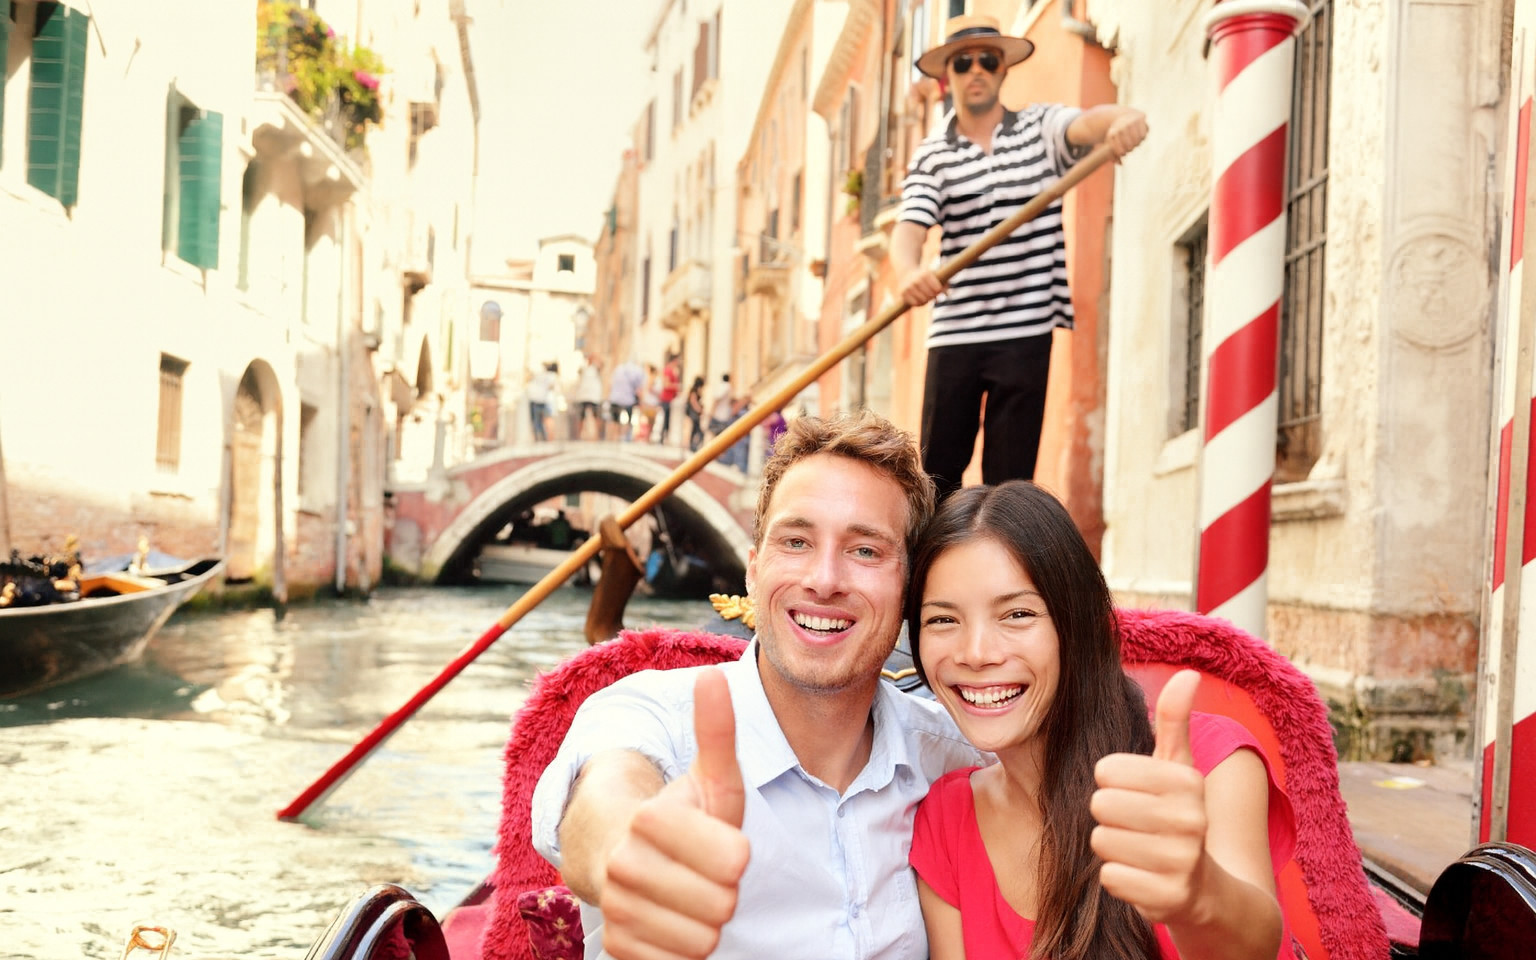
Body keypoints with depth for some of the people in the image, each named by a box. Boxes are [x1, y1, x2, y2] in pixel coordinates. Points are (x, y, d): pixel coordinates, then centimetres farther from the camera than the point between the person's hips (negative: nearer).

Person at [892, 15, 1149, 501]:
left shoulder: (1039, 127, 7)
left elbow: (1087, 123, -14)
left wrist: (1123, 118, -39)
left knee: (1010, 478, 2)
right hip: (954, 333, 1)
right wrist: (908, 271, -33)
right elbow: (909, 228, -10)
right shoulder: (932, 156, 6)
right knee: (938, 471, 3)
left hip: (1026, 332, -1)